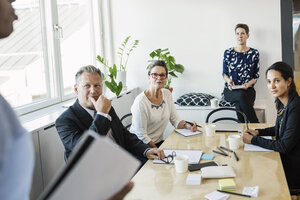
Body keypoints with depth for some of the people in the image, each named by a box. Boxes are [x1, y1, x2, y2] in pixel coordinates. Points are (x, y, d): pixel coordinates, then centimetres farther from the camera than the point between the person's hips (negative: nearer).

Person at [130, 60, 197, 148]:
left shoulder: (167, 94, 4)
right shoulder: (140, 102, -19)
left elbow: (175, 119, 8)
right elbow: (141, 135, -16)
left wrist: (187, 125, -11)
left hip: (159, 142, 7)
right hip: (141, 145, -7)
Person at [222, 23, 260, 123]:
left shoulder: (254, 53, 9)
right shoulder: (228, 52, 9)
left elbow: (256, 76, 9)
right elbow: (224, 73, 13)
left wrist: (248, 84, -12)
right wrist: (228, 80, -10)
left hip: (247, 90, 0)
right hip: (230, 90, 0)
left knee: (239, 104, -34)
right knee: (241, 95, -35)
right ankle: (256, 125, -28)